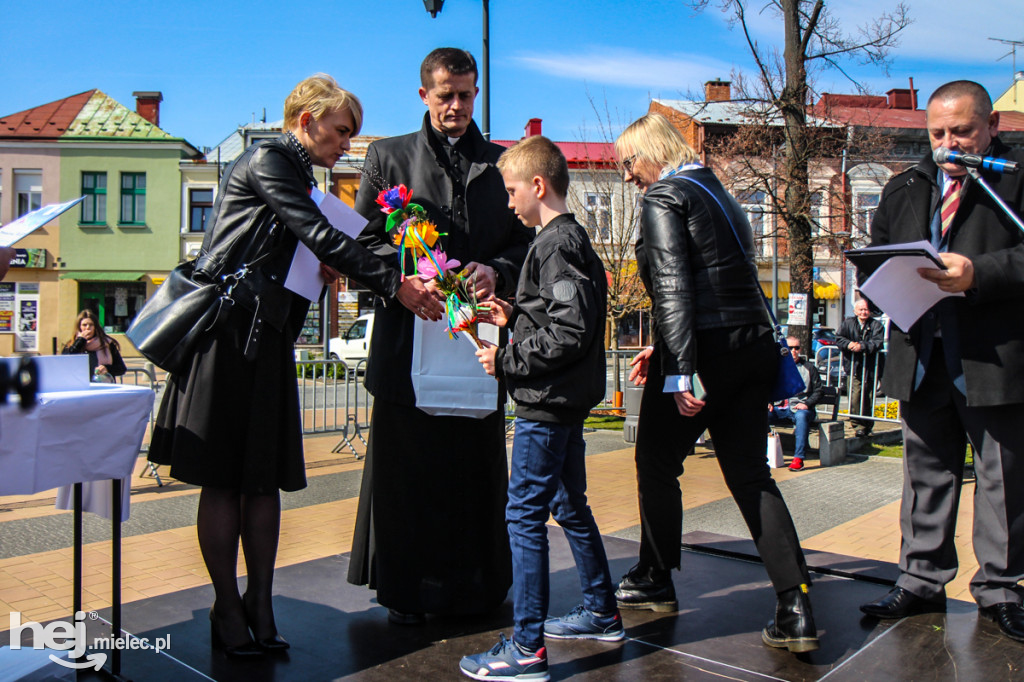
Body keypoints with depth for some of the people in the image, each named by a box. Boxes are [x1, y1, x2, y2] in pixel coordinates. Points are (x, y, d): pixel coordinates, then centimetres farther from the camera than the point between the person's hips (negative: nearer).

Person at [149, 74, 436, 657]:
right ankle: (228, 610, 10)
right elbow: (320, 236, -17)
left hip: (268, 335, 8)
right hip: (229, 330, -8)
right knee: (223, 478, 0)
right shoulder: (266, 160, -7)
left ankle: (260, 606, 15)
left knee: (266, 476, 7)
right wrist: (394, 284, -17)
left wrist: (326, 267, -1)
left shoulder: (298, 176, 20)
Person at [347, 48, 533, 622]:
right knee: (406, 462, 3)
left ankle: (479, 585, 22)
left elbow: (525, 243, 13)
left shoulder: (502, 164, 15)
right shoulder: (389, 156, 10)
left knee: (478, 462, 7)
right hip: (409, 332, -1)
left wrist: (495, 272, -9)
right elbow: (365, 240, 5)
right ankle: (405, 591, 17)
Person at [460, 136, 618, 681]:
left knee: (524, 514, -5)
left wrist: (506, 360, -17)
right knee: (569, 507, 19)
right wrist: (514, 317, 13)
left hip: (547, 403, -11)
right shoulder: (573, 239, 15)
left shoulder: (555, 245, -16)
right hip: (568, 400, 11)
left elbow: (569, 333, -24)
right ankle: (601, 614, 33)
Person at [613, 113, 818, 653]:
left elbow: (673, 286, -17)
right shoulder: (718, 194, 22)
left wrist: (679, 370, -22)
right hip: (753, 346, 8)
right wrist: (663, 348, 23)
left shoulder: (663, 197, -5)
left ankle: (656, 582, 26)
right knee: (750, 474, 9)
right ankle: (795, 609, 4)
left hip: (706, 350, -8)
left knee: (656, 462, 10)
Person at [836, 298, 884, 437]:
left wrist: (862, 346, -23)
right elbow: (838, 338, 3)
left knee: (868, 397, 1)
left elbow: (877, 343, -9)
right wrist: (848, 344, -16)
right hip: (854, 366, 1)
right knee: (855, 397, -8)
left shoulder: (876, 325, 3)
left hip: (870, 367, -1)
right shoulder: (847, 323, 9)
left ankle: (867, 424, 14)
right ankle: (861, 424, 4)